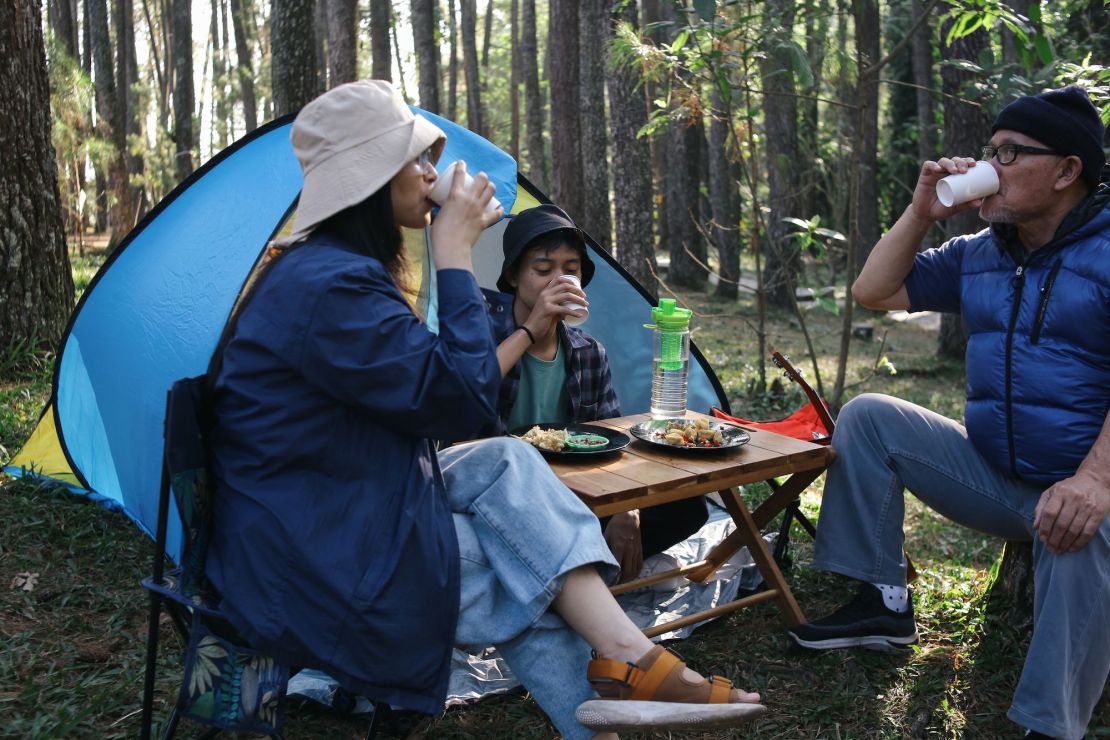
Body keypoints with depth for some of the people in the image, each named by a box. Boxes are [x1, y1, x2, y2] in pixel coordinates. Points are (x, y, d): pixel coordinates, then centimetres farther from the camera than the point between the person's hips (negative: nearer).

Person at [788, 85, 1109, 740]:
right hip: (994, 478, 7)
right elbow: (874, 292, 12)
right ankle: (883, 602, 1)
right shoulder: (977, 254, 10)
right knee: (867, 415, -2)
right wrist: (922, 212, 1)